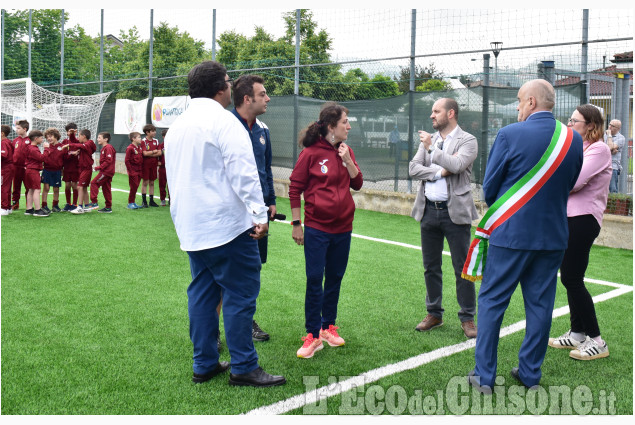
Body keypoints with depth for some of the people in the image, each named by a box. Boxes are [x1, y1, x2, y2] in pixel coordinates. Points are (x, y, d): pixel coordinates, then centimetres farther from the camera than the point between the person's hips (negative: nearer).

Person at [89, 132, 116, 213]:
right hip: (107, 171, 10)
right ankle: (108, 207, 15)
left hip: (106, 171, -10)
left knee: (94, 183, -10)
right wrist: (99, 167, 12)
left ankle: (94, 203, -10)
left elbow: (109, 161, -21)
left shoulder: (108, 148, -13)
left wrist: (99, 167, -18)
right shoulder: (104, 148, 18)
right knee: (106, 189, 11)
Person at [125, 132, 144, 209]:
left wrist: (141, 170, 11)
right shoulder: (130, 148, -11)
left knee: (136, 187, 10)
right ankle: (130, 203, 5)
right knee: (133, 187, -5)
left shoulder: (140, 148, 11)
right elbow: (127, 161, -13)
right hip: (133, 172, -7)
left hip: (139, 171, 7)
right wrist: (130, 171, -15)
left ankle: (133, 202, 18)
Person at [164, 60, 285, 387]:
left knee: (202, 292, 13)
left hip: (191, 227, 9)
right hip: (227, 223, -9)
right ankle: (243, 368, 2)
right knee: (240, 293, -3)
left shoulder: (176, 127, 17)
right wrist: (259, 214, -17)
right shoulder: (223, 121, -10)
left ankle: (204, 364, 19)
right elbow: (243, 171, -18)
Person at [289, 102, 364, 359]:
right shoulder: (311, 153, -8)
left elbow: (357, 184, 5)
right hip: (316, 228, -5)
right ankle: (313, 335, 5)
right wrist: (296, 223, -4)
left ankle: (328, 327, 26)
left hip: (342, 227, 5)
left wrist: (347, 160, -9)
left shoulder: (346, 151, 7)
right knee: (314, 279, -4)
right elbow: (295, 188, -4)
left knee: (335, 279, 12)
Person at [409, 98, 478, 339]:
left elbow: (457, 165, -20)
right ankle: (434, 314, 26)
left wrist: (431, 148, -12)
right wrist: (440, 172, -12)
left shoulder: (467, 140, -3)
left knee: (462, 268, 1)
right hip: (429, 210, 5)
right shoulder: (428, 140, 13)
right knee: (431, 267, 13)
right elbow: (414, 169, 1)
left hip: (455, 211, -5)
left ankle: (467, 318, 13)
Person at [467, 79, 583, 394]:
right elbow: (568, 186, 12)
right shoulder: (573, 139, 2)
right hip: (553, 235, 4)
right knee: (540, 304, 13)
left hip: (511, 233, -4)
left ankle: (484, 376, 10)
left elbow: (489, 187, -6)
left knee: (491, 302, 6)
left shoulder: (510, 135, -12)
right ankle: (530, 373, 23)